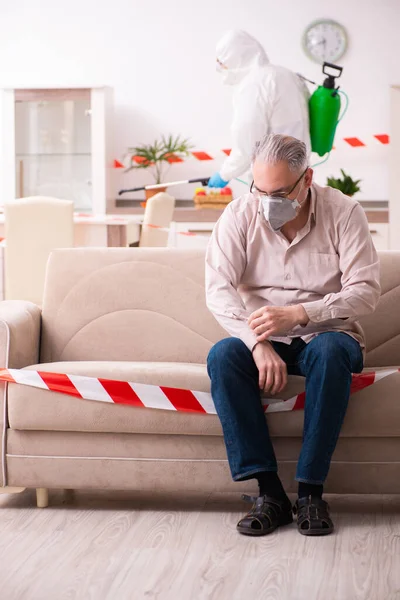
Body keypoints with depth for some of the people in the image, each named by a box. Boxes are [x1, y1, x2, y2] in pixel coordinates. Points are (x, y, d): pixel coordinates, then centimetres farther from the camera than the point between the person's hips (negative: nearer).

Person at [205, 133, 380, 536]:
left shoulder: (342, 212, -9)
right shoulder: (240, 214, -5)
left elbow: (365, 291, -16)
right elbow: (218, 288, -14)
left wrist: (297, 314, -29)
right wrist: (259, 343, -30)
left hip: (325, 334, -2)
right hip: (262, 340, 2)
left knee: (330, 352, -37)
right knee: (222, 356, -30)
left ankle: (310, 491, -30)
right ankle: (268, 492, -30)